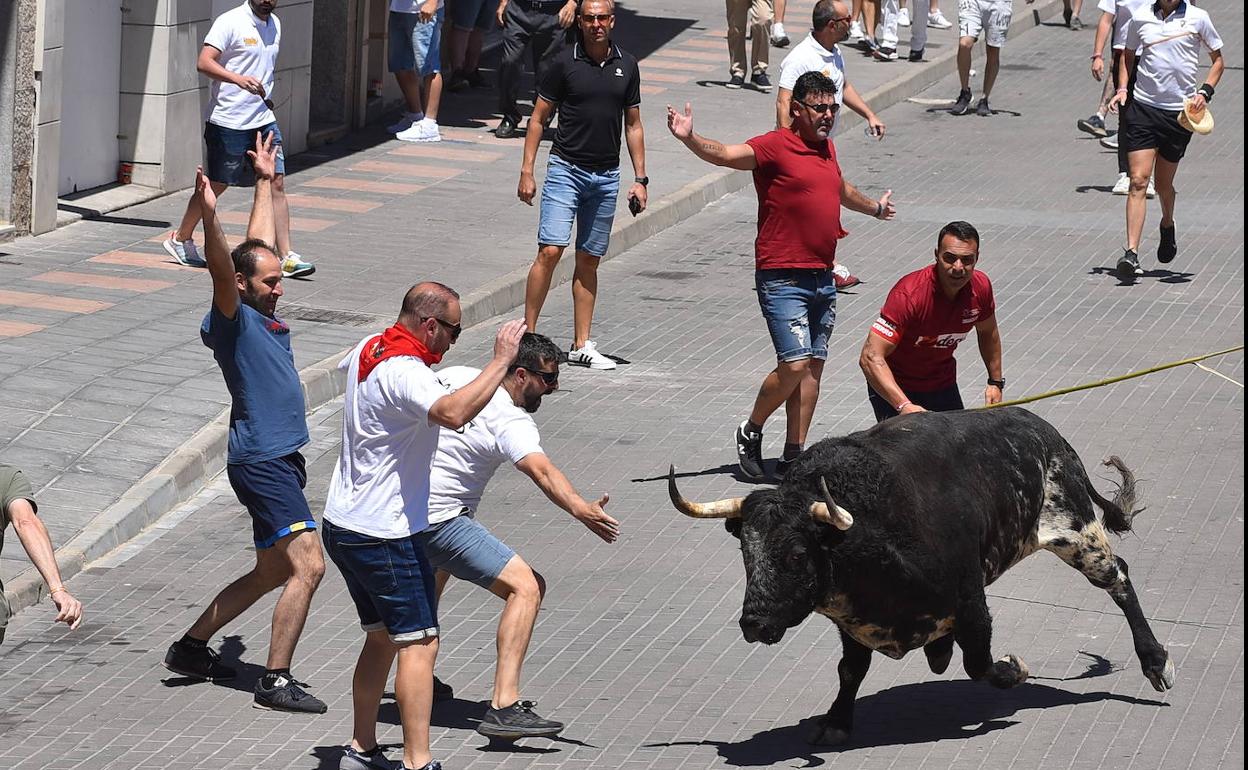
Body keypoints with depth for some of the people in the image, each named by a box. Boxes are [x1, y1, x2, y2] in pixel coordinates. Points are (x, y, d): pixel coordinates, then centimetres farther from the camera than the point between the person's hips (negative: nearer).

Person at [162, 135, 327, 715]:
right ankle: (276, 682, -13)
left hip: (280, 460, 10)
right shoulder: (233, 319, -10)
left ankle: (191, 647, 27)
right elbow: (222, 270, -29)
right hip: (262, 461, -10)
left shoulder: (265, 314, 12)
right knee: (307, 565, -16)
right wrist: (209, 218, -44)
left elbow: (260, 243, 25)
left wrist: (265, 182, 31)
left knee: (272, 572, 17)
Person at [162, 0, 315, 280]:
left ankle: (286, 257, -4)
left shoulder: (274, 24, 12)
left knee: (277, 183, -3)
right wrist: (239, 79, -33)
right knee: (216, 186, 5)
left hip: (264, 120, 6)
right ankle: (180, 238, 26)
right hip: (228, 122, -6)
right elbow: (203, 63, -21)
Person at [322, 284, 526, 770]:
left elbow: (345, 367, 35)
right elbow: (453, 413, -42)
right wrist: (500, 361, -33)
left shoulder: (369, 349, 8)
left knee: (382, 637, 18)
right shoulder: (405, 371, -22)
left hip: (343, 525, 10)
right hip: (384, 534, -10)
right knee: (419, 643, -7)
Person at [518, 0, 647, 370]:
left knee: (589, 260, 8)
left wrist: (640, 178, 8)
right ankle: (527, 335, -7)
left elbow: (633, 125, 13)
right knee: (550, 251, -13)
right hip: (566, 169, -4)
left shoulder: (627, 65, 7)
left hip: (607, 176, 4)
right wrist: (527, 171, -5)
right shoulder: (565, 62, -4)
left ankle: (582, 346, 13)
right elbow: (538, 118, 1)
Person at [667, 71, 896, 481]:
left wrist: (875, 208, 56)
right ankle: (751, 432, 9)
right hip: (783, 278, -8)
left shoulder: (827, 148, 15)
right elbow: (725, 154, -25)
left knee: (813, 367, 7)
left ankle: (794, 453, 13)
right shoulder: (775, 147, -9)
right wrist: (689, 139, -45)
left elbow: (842, 189, 37)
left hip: (823, 278, 8)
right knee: (795, 364, -13)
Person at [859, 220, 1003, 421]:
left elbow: (988, 333, 11)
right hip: (896, 388, -6)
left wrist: (996, 382, 11)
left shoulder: (980, 287, -13)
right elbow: (870, 358, -37)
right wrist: (904, 406, -48)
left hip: (944, 385, 6)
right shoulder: (909, 295, -32)